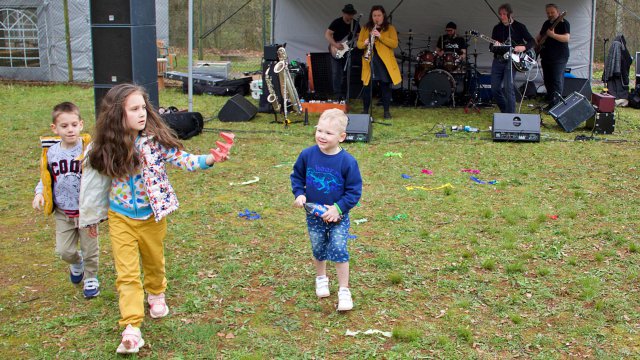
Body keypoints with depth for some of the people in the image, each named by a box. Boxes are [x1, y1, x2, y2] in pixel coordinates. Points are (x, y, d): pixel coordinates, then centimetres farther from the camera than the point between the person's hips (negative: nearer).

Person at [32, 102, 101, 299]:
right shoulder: (51, 152, -4)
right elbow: (45, 177, 12)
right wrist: (39, 193, -4)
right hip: (63, 212, 3)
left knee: (89, 249, 10)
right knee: (64, 250, 6)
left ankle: (90, 278, 35)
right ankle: (77, 263, 40)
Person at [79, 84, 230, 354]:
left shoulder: (155, 140, -15)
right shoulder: (105, 149, -13)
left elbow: (182, 159, -18)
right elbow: (96, 182, 1)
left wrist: (209, 159, -37)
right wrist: (93, 217, 11)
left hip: (152, 215, 1)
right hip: (121, 217, -1)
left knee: (154, 262, 22)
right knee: (127, 273, -5)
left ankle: (156, 295, 51)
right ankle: (131, 328, -4)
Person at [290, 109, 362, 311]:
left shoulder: (347, 162, -19)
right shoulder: (307, 155, -12)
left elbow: (354, 191, -12)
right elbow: (297, 176, 6)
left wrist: (338, 208, -20)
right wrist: (299, 194, -10)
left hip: (338, 216, -3)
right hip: (314, 215, 3)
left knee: (338, 250, -8)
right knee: (318, 249, 17)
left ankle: (344, 291, 8)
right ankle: (321, 279, 44)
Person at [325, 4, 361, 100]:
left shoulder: (355, 24, 4)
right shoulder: (337, 22, -11)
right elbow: (327, 34, -13)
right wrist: (335, 44, -25)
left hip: (348, 50, 5)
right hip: (336, 51, -5)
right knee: (336, 72, -7)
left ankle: (345, 93, 17)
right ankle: (338, 94, -5)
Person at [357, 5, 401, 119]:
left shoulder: (390, 28, 3)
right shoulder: (365, 28, 9)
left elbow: (394, 44, -9)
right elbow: (359, 44, 6)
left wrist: (380, 36, -20)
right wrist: (365, 43, -17)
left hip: (385, 62, -1)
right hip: (369, 62, 1)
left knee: (385, 86, 3)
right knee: (367, 86, 1)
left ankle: (386, 111, 13)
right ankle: (365, 111, 13)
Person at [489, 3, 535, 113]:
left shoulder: (519, 27, 1)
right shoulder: (497, 28, 10)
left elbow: (532, 41, 3)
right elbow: (491, 47, 11)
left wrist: (523, 47, -15)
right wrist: (494, 46, -12)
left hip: (511, 60, -4)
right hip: (498, 60, 4)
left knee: (508, 88, -15)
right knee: (495, 89, 3)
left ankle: (510, 115, -9)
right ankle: (505, 111, 23)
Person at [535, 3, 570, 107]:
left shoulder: (563, 23, -8)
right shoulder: (546, 23, 15)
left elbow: (566, 38, -21)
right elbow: (540, 35, 30)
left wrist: (553, 35, -33)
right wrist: (536, 41, 9)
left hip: (559, 58, -8)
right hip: (546, 57, 8)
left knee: (557, 81, -11)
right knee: (547, 80, 12)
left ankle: (555, 104, -12)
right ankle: (550, 101, 21)